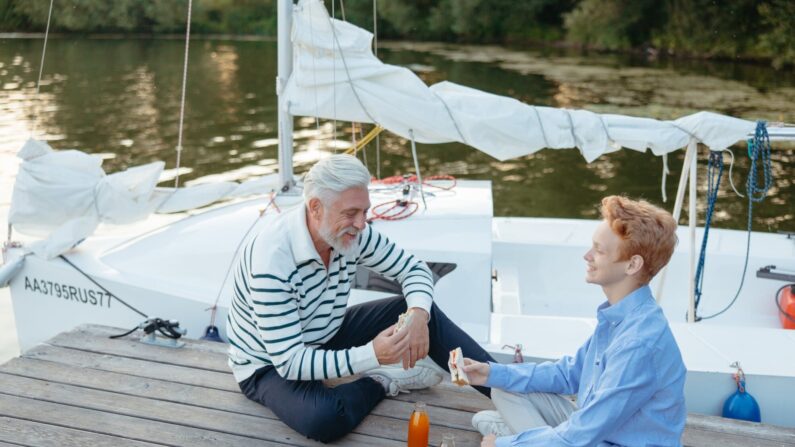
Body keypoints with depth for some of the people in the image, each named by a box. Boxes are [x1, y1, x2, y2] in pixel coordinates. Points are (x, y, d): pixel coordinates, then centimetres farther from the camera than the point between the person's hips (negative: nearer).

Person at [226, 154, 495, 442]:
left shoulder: (350, 232, -15)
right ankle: (383, 383, -6)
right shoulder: (272, 259, -35)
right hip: (269, 366, -6)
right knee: (326, 418, -36)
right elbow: (289, 362, -35)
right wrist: (371, 355, -42)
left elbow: (413, 268, -3)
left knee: (422, 311, -9)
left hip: (327, 338, 6)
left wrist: (418, 314, -25)